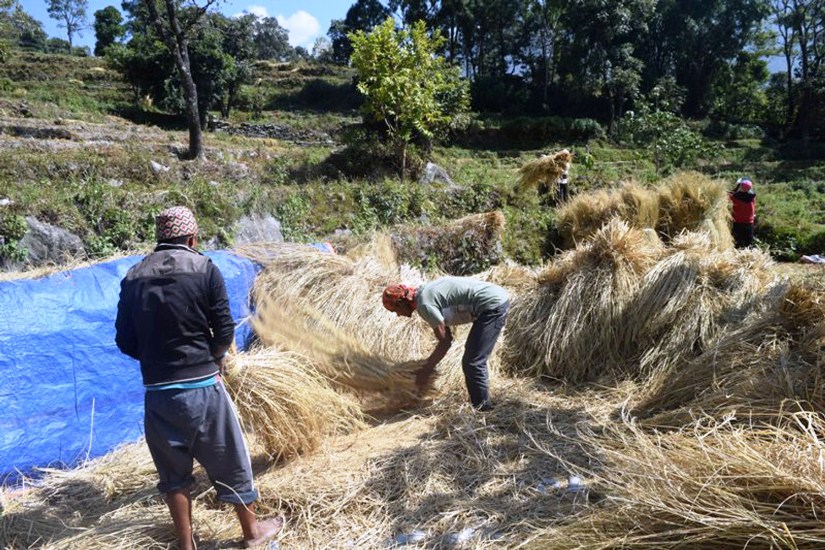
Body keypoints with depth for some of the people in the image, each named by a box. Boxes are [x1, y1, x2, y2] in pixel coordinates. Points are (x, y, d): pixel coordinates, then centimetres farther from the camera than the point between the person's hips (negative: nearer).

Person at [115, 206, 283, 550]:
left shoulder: (133, 278, 1)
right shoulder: (204, 269, -9)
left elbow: (126, 342, 3)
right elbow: (225, 330, -8)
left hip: (157, 391, 3)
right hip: (203, 386, -3)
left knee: (173, 472, 17)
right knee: (230, 461, 14)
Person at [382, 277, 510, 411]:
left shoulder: (424, 304, -16)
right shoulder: (425, 292, 12)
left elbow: (445, 342, -11)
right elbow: (447, 336, 18)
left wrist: (426, 371, -2)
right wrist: (429, 364, 22)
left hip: (493, 304, -10)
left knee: (472, 363, -6)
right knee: (473, 358, 21)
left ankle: (482, 409, 5)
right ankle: (478, 404, 31)